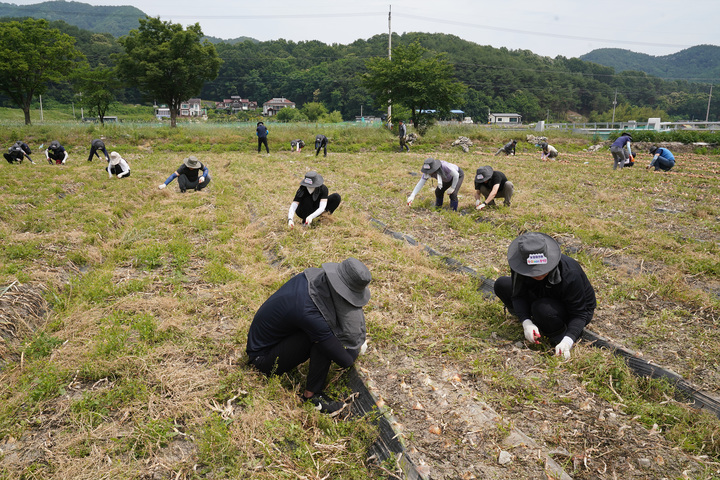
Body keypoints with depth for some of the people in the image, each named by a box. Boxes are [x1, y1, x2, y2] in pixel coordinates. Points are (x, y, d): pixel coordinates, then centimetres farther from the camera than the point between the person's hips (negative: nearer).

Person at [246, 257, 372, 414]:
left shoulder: (313, 275, -14)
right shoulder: (309, 314, -37)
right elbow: (345, 361, -26)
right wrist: (358, 348, -5)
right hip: (262, 358, -8)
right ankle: (311, 395, -13)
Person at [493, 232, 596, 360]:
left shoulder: (570, 275, -37)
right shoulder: (522, 267, -25)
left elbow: (579, 314, -29)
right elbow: (518, 295, -16)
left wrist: (567, 341, -44)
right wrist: (526, 323, -33)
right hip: (544, 296, 6)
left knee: (542, 308, -40)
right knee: (501, 285, -8)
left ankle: (561, 338, -12)